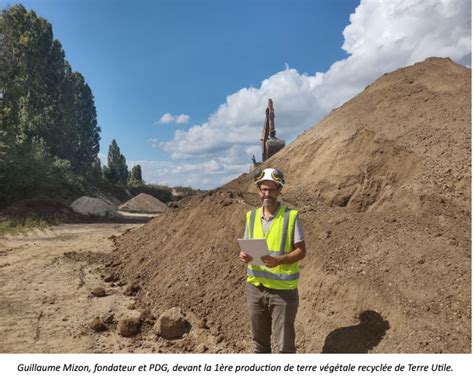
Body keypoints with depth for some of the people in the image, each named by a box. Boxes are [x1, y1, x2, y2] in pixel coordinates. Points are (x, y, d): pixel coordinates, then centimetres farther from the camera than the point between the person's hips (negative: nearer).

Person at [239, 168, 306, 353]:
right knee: (259, 340, 17)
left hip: (283, 290, -4)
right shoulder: (252, 216, 5)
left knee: (284, 342, 6)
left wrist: (280, 260, -26)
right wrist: (244, 256, -12)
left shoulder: (291, 216, -9)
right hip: (255, 287, 4)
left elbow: (301, 250, -8)